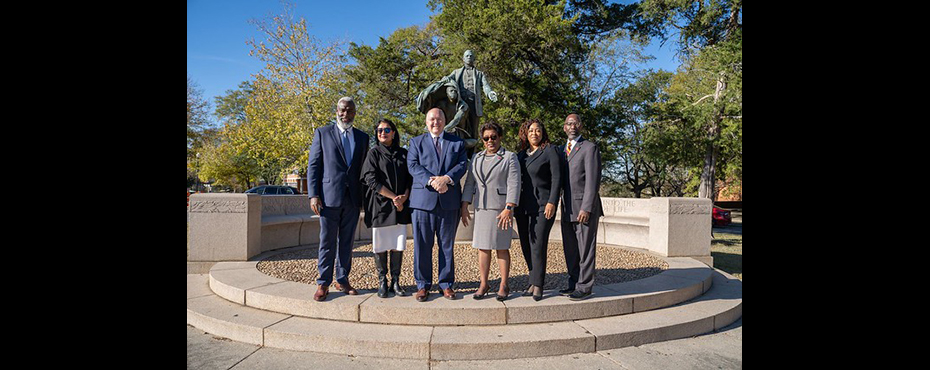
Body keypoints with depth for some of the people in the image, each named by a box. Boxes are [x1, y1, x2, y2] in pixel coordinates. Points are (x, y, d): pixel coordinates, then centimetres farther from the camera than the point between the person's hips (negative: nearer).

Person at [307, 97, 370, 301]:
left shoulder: (362, 137, 14)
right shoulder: (322, 133, 5)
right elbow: (313, 165, 1)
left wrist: (365, 197, 9)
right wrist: (313, 195, -8)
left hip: (353, 199, 3)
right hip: (329, 196, -3)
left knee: (347, 242, 9)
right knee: (327, 242, 0)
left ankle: (342, 280, 20)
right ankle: (323, 283, 9)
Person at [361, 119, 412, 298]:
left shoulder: (403, 154, 13)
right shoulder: (374, 153, 3)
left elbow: (410, 178, 11)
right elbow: (371, 179, -7)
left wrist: (404, 197, -8)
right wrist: (393, 197, -12)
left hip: (400, 207, 3)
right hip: (380, 205, -3)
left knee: (398, 245, 3)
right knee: (380, 245, 0)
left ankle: (395, 282, 11)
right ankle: (382, 283, 10)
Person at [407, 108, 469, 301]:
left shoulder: (457, 142, 14)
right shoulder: (416, 142, 12)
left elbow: (462, 165, 1)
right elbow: (413, 165, -2)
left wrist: (447, 178, -18)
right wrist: (431, 180, -17)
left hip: (449, 201, 1)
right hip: (423, 199, 0)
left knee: (447, 245, 7)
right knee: (422, 245, 2)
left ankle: (446, 284, 17)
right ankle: (423, 285, 13)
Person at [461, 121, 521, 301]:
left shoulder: (509, 157, 2)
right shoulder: (476, 158, 16)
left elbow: (514, 184, -7)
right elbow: (469, 183, 14)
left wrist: (508, 209, -15)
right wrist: (464, 207, 6)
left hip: (501, 209, -4)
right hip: (481, 209, 4)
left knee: (502, 248, 1)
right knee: (483, 247, 5)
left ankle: (504, 285, 11)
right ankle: (483, 284, 13)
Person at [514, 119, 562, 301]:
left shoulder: (550, 151, -1)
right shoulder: (521, 154, 16)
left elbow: (556, 179, -7)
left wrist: (552, 202, -15)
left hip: (542, 204, -6)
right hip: (523, 207, 6)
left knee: (538, 245, -9)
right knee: (526, 246, 7)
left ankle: (537, 285, 0)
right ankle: (534, 281, 18)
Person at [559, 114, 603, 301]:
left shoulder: (590, 148, -5)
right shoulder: (563, 150, 18)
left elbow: (593, 180, -13)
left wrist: (586, 208, -19)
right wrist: (560, 205, 12)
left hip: (585, 208, -7)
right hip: (568, 208, 7)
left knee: (585, 249, -1)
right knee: (570, 249, 12)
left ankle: (585, 287, 6)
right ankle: (574, 283, 22)